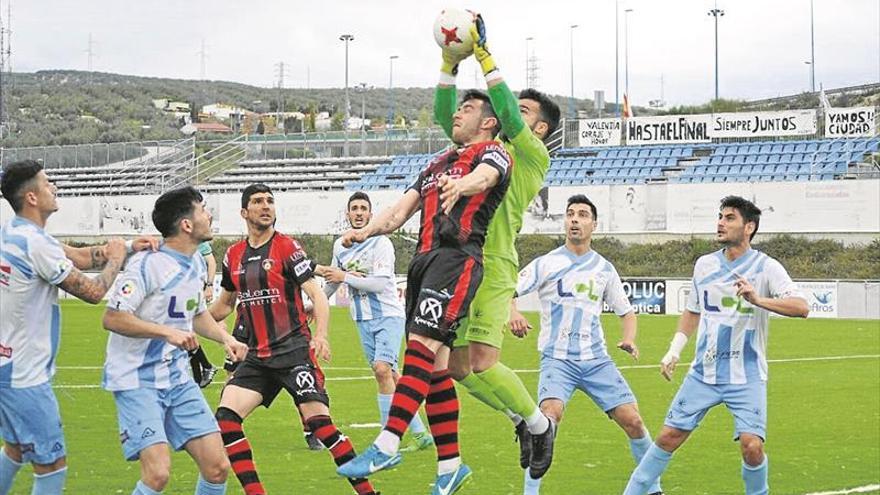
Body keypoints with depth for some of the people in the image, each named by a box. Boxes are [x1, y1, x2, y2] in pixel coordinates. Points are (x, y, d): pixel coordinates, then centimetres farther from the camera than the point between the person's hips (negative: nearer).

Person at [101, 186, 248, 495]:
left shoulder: (197, 263, 10)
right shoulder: (147, 265, -17)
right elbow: (112, 318, -21)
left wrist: (225, 339, 8)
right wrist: (168, 332, -27)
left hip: (177, 378, 8)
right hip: (136, 380, -7)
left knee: (217, 467, -1)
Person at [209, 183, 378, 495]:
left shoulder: (287, 247, -4)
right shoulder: (234, 256, 11)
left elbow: (317, 296, -10)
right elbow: (224, 305, 27)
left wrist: (320, 335, -26)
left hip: (294, 350, -6)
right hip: (257, 357, 6)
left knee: (318, 421, -17)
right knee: (225, 417, -10)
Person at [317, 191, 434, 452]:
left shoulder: (381, 243, -10)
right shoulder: (340, 245, 9)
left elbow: (380, 283, -19)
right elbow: (333, 279, 26)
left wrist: (345, 277, -17)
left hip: (388, 315, -6)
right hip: (363, 319, 6)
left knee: (382, 369, -22)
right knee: (390, 376, 3)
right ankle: (420, 433, 6)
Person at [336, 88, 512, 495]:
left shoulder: (492, 153, 7)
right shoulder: (437, 164, 30)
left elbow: (483, 176, -18)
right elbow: (402, 209, 21)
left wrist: (460, 186, -42)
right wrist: (367, 231, 2)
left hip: (457, 257, -8)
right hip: (424, 259, 8)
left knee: (422, 347, -20)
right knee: (434, 366, 4)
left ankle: (387, 446, -28)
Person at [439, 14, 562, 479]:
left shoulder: (534, 157, 2)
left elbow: (507, 115, -12)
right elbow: (444, 114, 18)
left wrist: (484, 57, -13)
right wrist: (450, 64, 8)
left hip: (493, 269, -7)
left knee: (482, 365, -16)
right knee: (457, 368, 5)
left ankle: (538, 424, 6)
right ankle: (522, 419, 24)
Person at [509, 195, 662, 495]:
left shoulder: (604, 269, 12)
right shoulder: (546, 264, 1)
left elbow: (625, 311, 20)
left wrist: (629, 339, -1)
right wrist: (513, 314, -29)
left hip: (596, 359, 3)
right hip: (557, 358, -3)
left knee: (632, 420, -4)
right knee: (550, 413, -28)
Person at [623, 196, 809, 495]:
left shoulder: (766, 267, -8)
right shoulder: (704, 265, 7)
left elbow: (801, 307, -21)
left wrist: (758, 299, -34)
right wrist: (674, 351, 14)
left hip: (747, 377, -4)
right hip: (703, 373, 4)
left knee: (751, 446, -17)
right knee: (669, 437, 1)